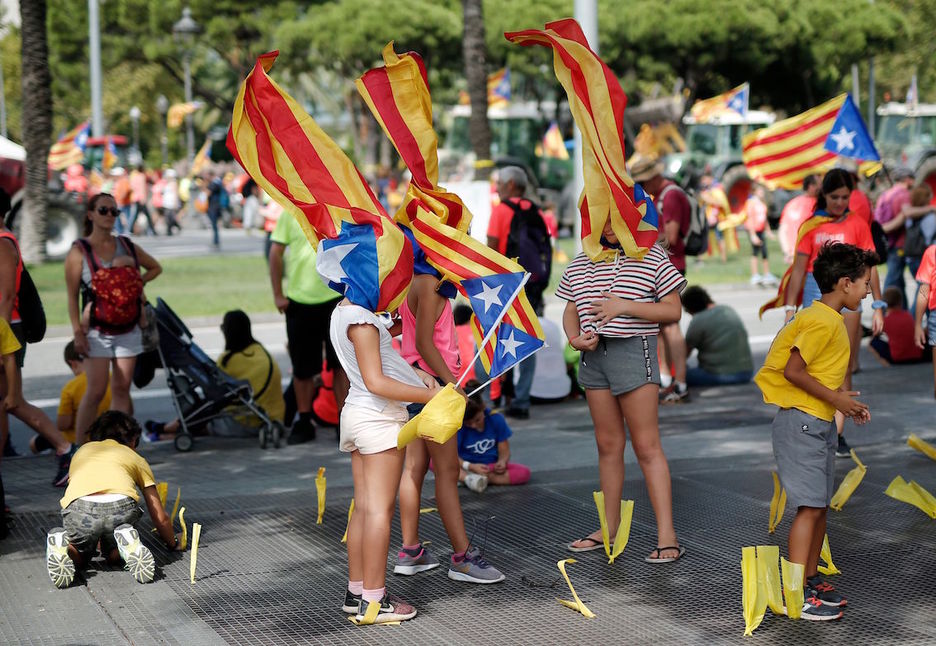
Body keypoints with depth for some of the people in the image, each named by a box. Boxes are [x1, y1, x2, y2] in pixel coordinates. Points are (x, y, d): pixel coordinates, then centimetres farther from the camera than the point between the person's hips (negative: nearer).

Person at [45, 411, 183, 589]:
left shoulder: (83, 450, 39)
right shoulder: (135, 458, 34)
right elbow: (160, 517, 33)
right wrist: (173, 544, 51)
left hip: (79, 507, 1)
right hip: (121, 506, -1)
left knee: (79, 559, 27)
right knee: (114, 556, 28)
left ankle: (62, 545, -6)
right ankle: (127, 544, -6)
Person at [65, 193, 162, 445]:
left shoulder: (127, 246, 8)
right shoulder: (79, 251, -4)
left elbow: (155, 268, 23)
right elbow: (72, 296, -6)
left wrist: (137, 283, 5)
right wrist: (77, 332, -12)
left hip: (128, 330, 4)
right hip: (98, 332, -4)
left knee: (121, 389, 4)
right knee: (96, 390, -10)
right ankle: (79, 446, -5)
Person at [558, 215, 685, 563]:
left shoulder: (652, 257, -3)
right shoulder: (582, 262, 13)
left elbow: (672, 311, -6)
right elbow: (570, 310, 18)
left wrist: (625, 306, -16)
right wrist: (575, 337, -3)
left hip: (634, 350, -5)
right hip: (594, 353, 5)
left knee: (647, 446, -7)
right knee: (608, 444, 12)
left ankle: (667, 535, -7)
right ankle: (610, 528, 21)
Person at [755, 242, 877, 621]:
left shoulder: (831, 320, 15)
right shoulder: (821, 321, -17)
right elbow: (793, 371, -21)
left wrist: (848, 404, 10)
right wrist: (835, 398, -13)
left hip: (820, 423, 10)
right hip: (800, 422, -10)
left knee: (820, 505, 13)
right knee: (809, 506, -11)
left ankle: (811, 580, 22)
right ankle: (796, 595, -10)